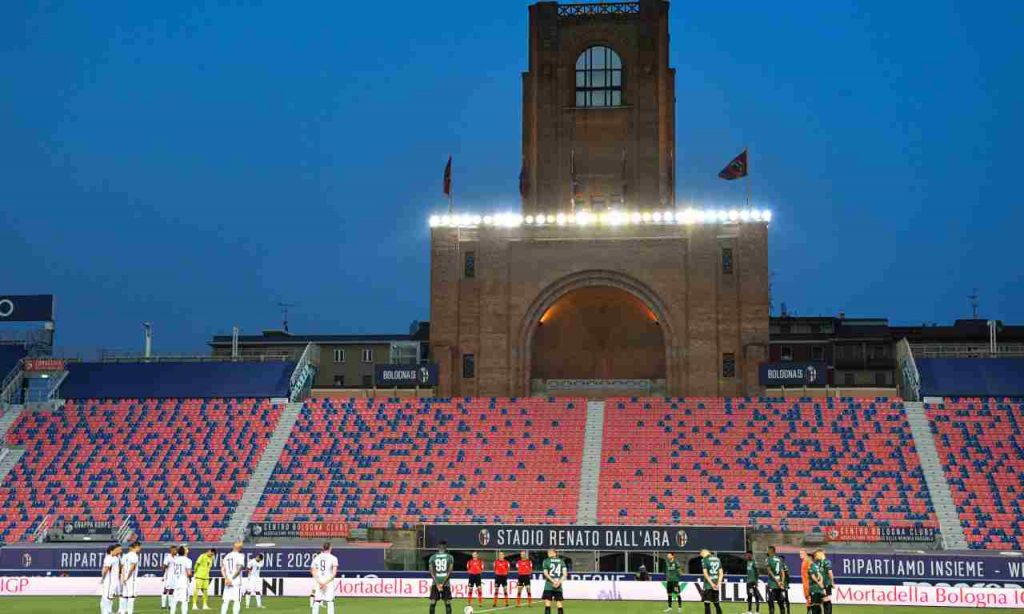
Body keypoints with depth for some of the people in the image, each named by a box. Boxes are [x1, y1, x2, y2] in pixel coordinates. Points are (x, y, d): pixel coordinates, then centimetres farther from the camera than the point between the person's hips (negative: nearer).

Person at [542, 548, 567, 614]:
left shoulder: (546, 561, 3)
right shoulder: (561, 561, 10)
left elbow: (546, 573, -7)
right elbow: (565, 574, 0)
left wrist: (553, 581, -12)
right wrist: (559, 582, -7)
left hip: (548, 586, -3)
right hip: (559, 587, 3)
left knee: (547, 604, -3)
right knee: (560, 605, 7)